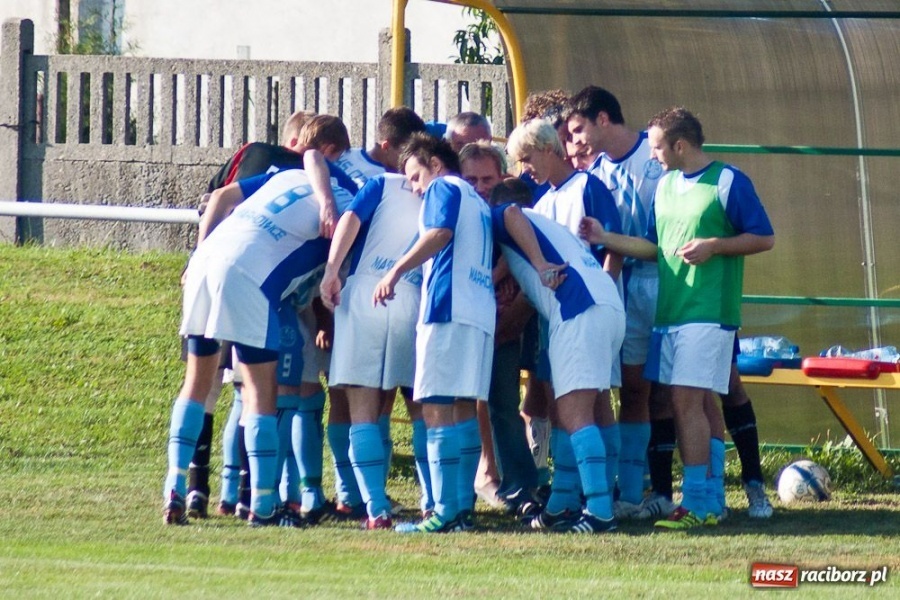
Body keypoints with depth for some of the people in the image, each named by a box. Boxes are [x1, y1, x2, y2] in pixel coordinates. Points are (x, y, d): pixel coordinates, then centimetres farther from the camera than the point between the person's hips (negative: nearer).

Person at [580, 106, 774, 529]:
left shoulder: (727, 182, -6)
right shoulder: (666, 185, 15)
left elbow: (764, 238, -5)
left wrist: (713, 246, -15)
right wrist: (605, 238, 9)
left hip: (709, 313, -7)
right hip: (670, 311, 7)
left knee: (688, 400, -13)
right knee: (699, 405, 9)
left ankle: (696, 504, -12)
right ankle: (712, 501, 12)